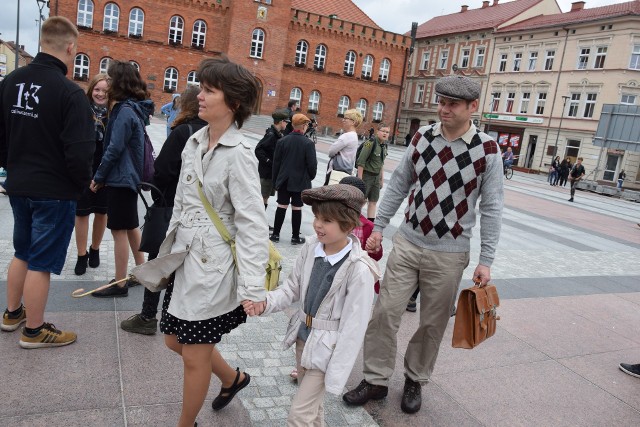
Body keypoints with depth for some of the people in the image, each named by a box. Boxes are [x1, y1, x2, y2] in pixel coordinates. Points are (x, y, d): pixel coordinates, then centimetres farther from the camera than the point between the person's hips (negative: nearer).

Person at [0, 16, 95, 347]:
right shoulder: (69, 92, -21)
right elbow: (79, 152, -23)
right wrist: (83, 183, -5)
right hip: (55, 191, -7)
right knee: (41, 261, 4)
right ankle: (34, 330, 18)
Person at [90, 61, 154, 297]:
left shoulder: (125, 111, -17)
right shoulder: (136, 108, 11)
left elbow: (115, 148, -19)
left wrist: (98, 177, -9)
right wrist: (103, 175, 13)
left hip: (121, 178, -10)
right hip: (131, 176, 10)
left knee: (119, 230, -2)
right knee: (131, 226, 18)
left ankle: (120, 283, 7)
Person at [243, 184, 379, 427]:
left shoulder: (359, 270, -26)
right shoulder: (311, 249, -9)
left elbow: (354, 326, -21)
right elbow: (292, 289, 4)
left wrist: (336, 374, -18)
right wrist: (265, 303, -14)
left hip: (328, 347, -6)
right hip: (304, 335, 6)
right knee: (312, 404, 26)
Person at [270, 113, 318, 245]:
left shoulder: (282, 141, -2)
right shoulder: (308, 143, -11)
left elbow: (276, 162, 2)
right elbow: (312, 164, -9)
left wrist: (275, 179, 12)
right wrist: (311, 177, 10)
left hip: (284, 180, 3)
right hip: (300, 181, -3)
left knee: (281, 206, 8)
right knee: (297, 208, 3)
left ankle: (275, 234, 13)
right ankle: (295, 237, 11)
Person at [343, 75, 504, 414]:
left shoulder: (487, 150, -7)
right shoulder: (422, 138, 1)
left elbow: (491, 208, -4)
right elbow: (398, 185, 8)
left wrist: (486, 260, -6)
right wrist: (379, 226, 7)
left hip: (449, 255, -2)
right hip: (407, 243, 2)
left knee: (433, 323, 11)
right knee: (385, 312, 3)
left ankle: (415, 380, 35)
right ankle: (376, 380, 22)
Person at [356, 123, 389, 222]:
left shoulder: (384, 145, 6)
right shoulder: (371, 143, -17)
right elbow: (361, 162, -18)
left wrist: (382, 178, 14)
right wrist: (359, 179, -19)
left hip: (376, 177, 7)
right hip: (366, 175, -7)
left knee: (373, 201, 10)